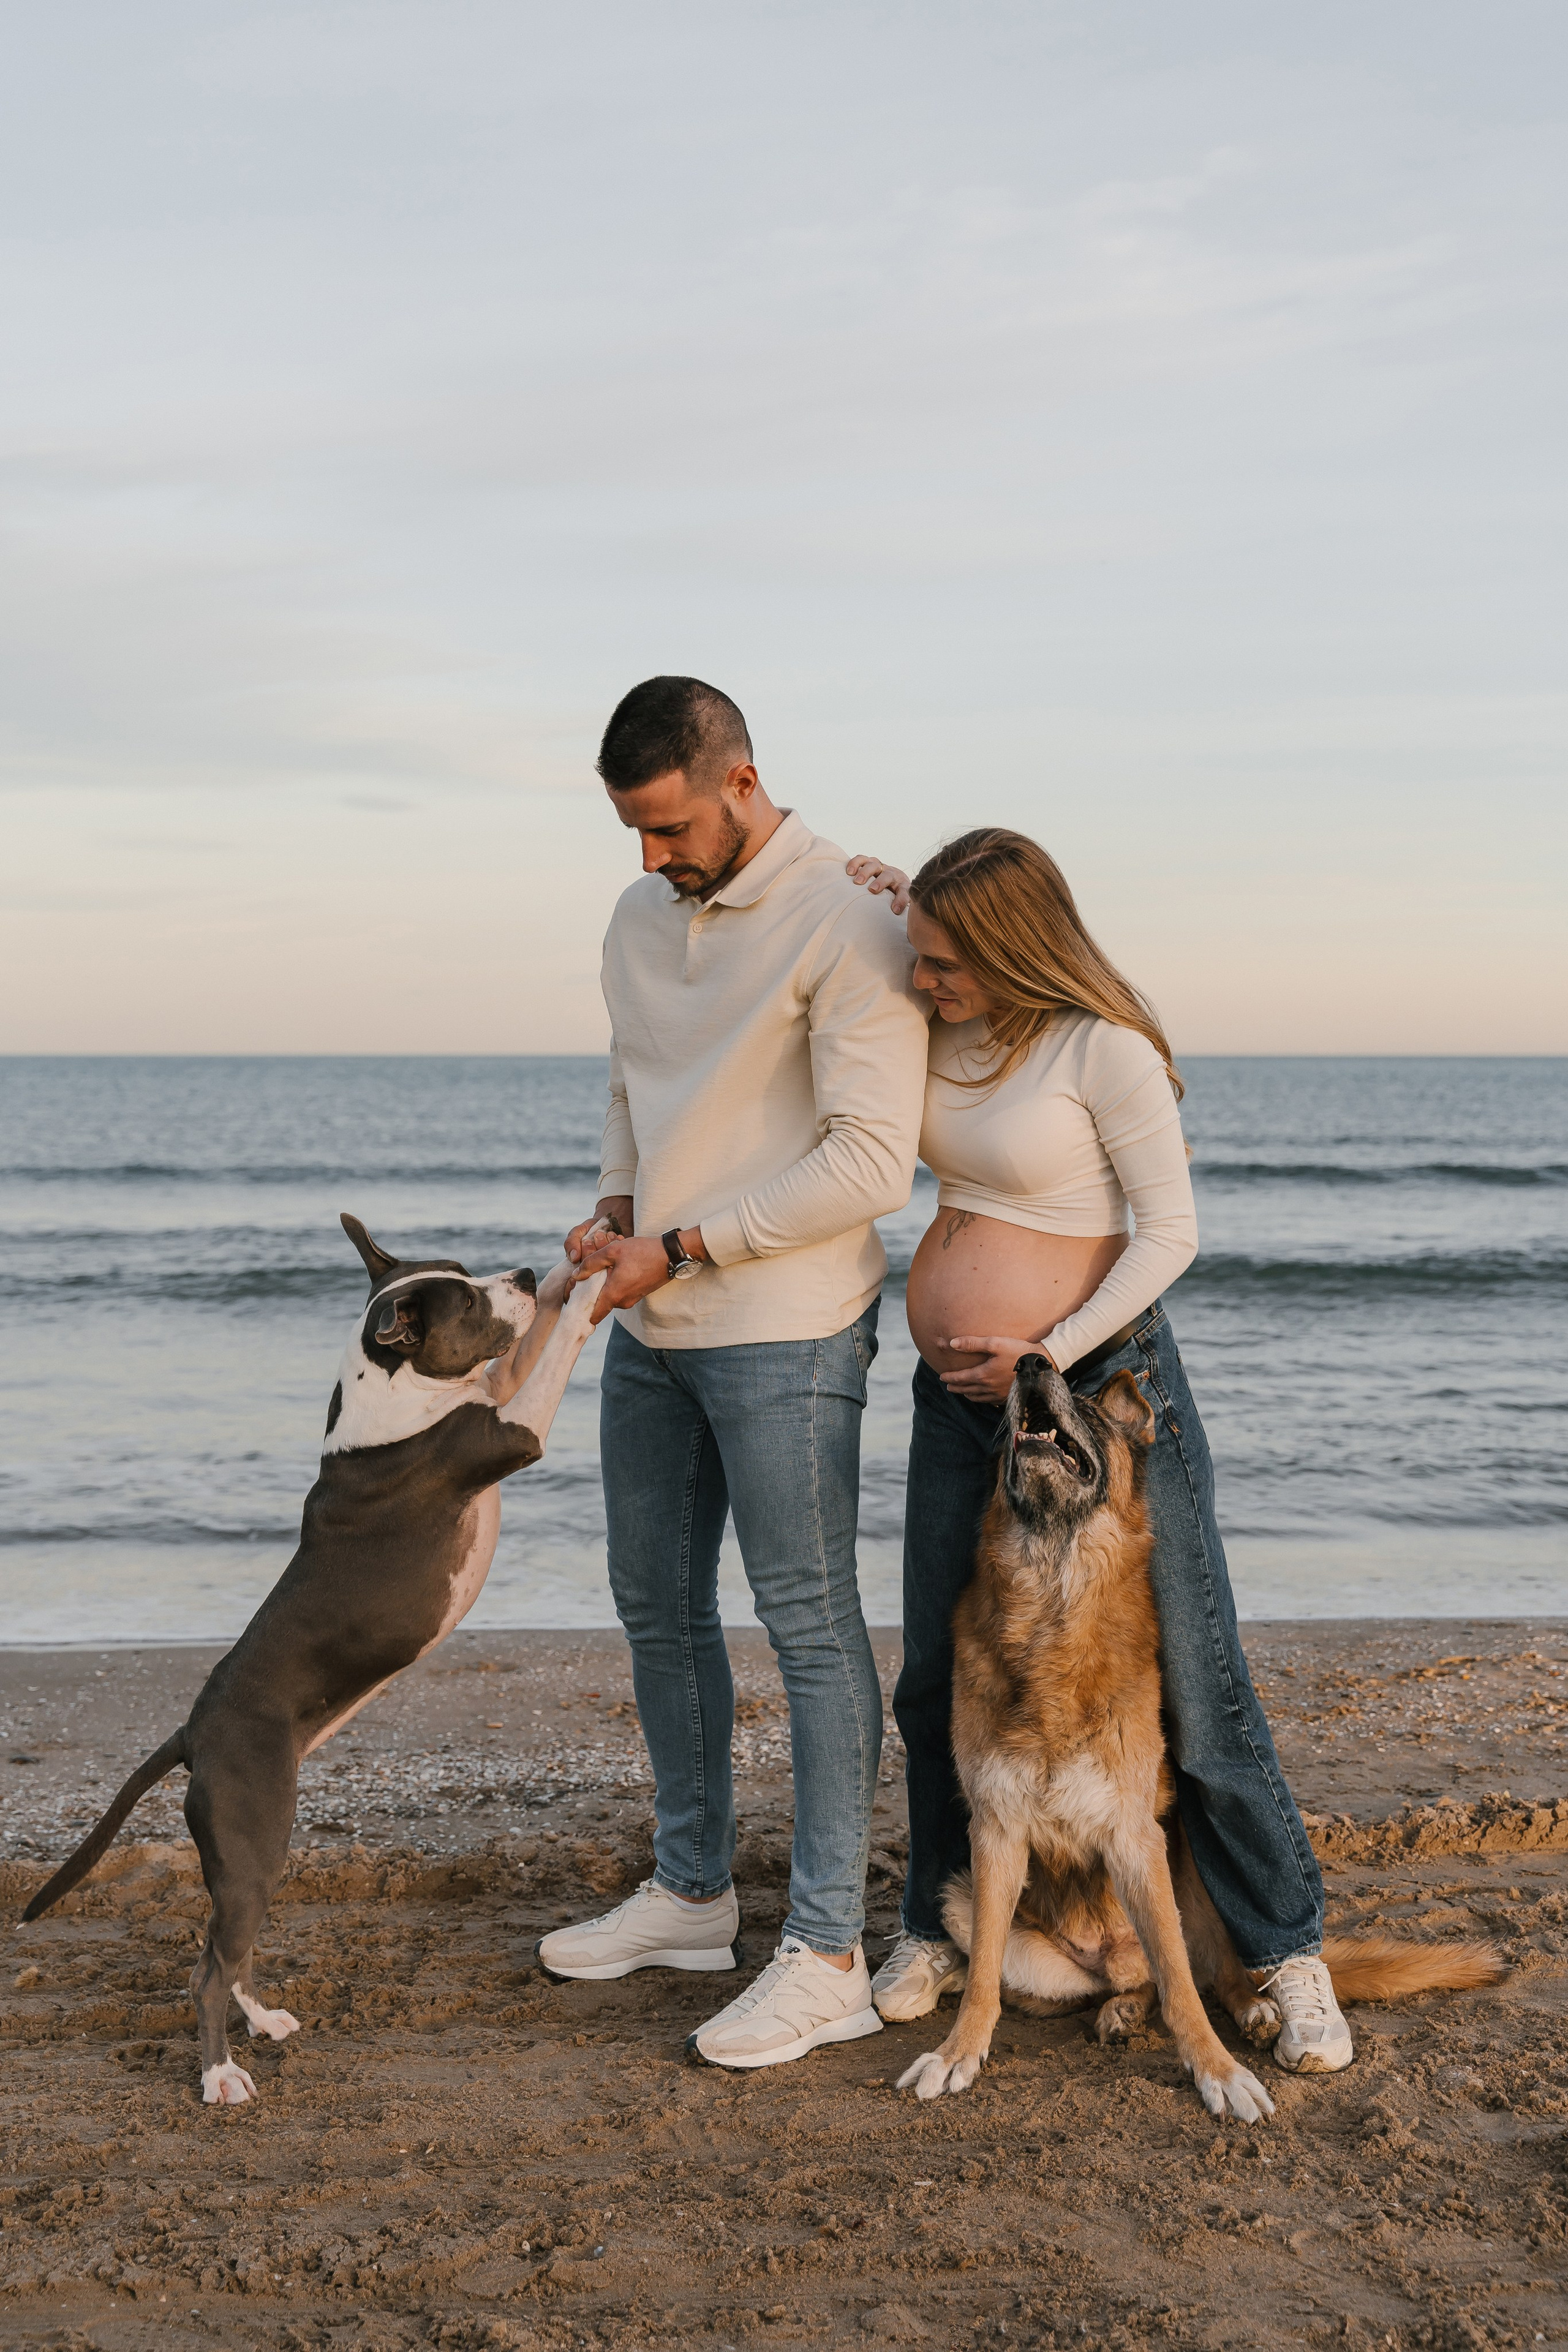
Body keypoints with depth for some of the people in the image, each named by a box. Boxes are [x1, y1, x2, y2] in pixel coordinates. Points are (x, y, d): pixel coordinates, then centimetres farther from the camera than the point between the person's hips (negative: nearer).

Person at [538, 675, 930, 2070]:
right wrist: (613, 1214, 2)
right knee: (658, 1604, 16)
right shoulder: (640, 920, 9)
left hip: (784, 1335, -8)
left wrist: (679, 1247, -18)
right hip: (652, 1330, 8)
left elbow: (872, 1163, -19)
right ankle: (692, 1891, 31)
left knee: (811, 1625, -3)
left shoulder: (846, 926, -15)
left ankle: (828, 1957, 3)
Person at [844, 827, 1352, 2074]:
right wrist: (865, 903, 4)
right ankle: (939, 1928, 30)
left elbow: (1171, 1231, -13)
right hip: (956, 1390, 7)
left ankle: (1291, 1950, 13)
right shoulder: (948, 1028, 4)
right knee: (938, 1678, 12)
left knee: (1191, 1681, -1)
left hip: (1103, 1376, -6)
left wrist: (1050, 1354, -18)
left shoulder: (1105, 1049, -16)